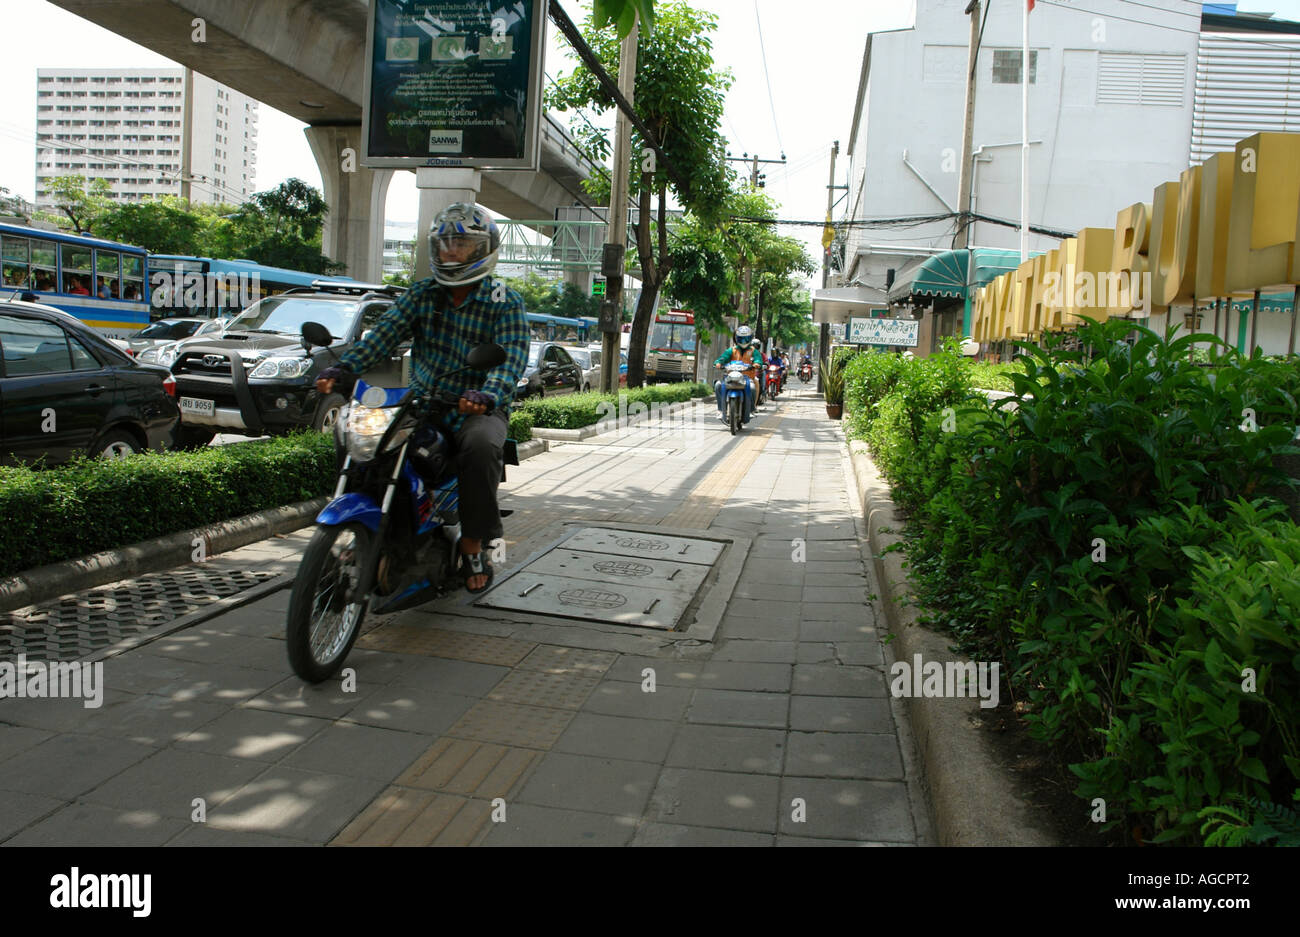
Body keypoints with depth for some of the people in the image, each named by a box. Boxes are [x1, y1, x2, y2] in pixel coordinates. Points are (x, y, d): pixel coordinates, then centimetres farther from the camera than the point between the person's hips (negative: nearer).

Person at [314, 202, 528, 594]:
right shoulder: (422, 294, 10)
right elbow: (385, 334, -3)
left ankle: (473, 544, -18)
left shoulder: (505, 303, -1)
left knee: (482, 445, -35)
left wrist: (486, 395, -37)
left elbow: (512, 357, -16)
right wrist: (343, 369, -21)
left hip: (478, 408, -4)